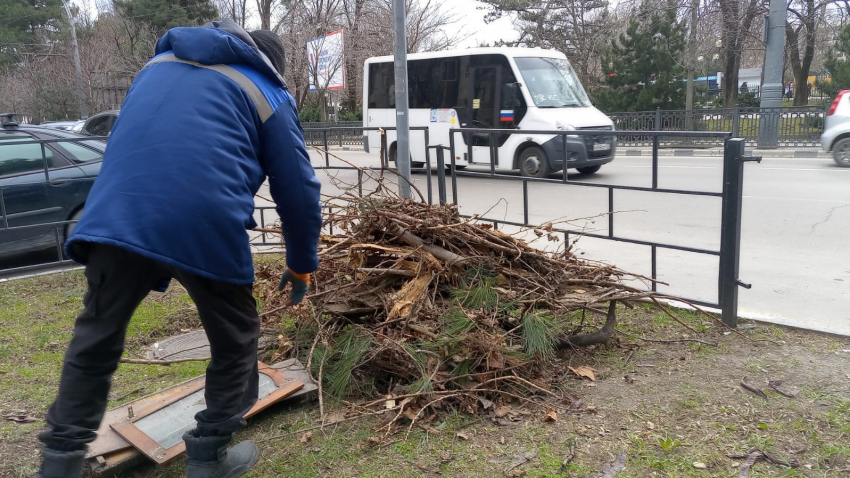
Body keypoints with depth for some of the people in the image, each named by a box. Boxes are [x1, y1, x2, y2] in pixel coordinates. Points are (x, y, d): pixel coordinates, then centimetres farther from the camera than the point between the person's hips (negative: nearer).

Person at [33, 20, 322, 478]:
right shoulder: (268, 95, 15)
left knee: (95, 341, 19)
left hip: (117, 217, 4)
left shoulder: (159, 63, 29)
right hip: (208, 229, -4)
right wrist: (302, 264, 22)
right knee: (234, 343, 17)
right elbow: (297, 188, 11)